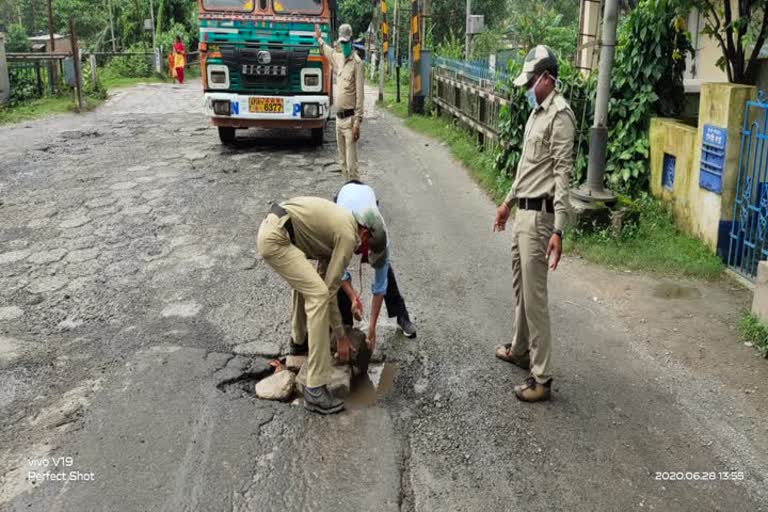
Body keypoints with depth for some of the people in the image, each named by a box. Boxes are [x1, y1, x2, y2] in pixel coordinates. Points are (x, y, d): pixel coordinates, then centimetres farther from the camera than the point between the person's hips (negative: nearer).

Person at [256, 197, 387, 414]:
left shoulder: (340, 224, 21)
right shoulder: (348, 236, -7)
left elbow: (324, 277, 27)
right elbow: (330, 289, -7)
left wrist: (326, 324, 28)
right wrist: (341, 337, 1)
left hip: (270, 230, 11)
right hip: (275, 239, -11)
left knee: (307, 280, 32)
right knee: (318, 294, -15)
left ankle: (299, 340, 50)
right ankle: (315, 389, -16)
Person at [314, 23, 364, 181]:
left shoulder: (357, 62, -9)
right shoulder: (338, 58, 12)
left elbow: (360, 94, -14)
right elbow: (328, 52, 40)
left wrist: (357, 122, -18)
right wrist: (319, 39, 52)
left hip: (350, 119, -8)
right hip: (339, 118, 8)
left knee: (351, 163, -10)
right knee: (343, 161, 13)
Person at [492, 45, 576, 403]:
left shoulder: (560, 116, -16)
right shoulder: (536, 112, 15)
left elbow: (562, 176, -22)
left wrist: (558, 230, -26)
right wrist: (508, 202, 28)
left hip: (539, 215, -10)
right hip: (522, 212, 10)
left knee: (534, 296, -7)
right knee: (520, 287, 21)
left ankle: (541, 378, 1)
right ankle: (520, 349, 37)